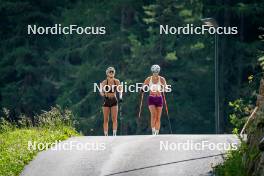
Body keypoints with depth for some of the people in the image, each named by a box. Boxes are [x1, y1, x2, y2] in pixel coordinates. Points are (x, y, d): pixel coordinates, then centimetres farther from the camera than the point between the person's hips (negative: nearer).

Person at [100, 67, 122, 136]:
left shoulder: (116, 81, -2)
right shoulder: (104, 82, -7)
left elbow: (120, 91, 7)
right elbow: (101, 91, -12)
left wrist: (120, 97, -11)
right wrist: (104, 95, -33)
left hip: (114, 101, 1)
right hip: (106, 101, -1)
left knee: (114, 119, -10)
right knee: (106, 120, 2)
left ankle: (114, 134, -15)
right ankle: (106, 135, 6)